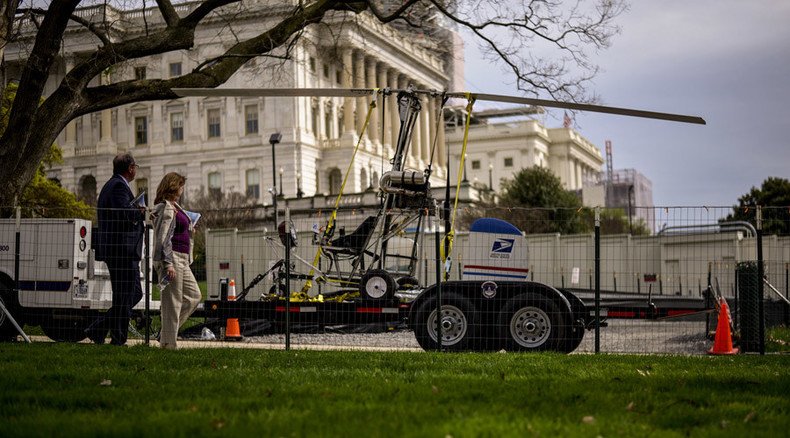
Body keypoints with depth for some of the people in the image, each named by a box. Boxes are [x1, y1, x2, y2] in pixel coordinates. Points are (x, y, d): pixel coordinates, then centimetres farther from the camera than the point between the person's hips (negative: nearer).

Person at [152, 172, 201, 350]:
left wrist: (189, 228, 18)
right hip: (171, 257, -10)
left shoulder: (175, 206, 16)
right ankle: (168, 342, 3)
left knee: (194, 295, 13)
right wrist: (168, 263, -22)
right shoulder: (165, 208, -12)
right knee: (173, 301, -4)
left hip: (182, 259, 10)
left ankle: (168, 330, 18)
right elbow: (163, 238, -18)